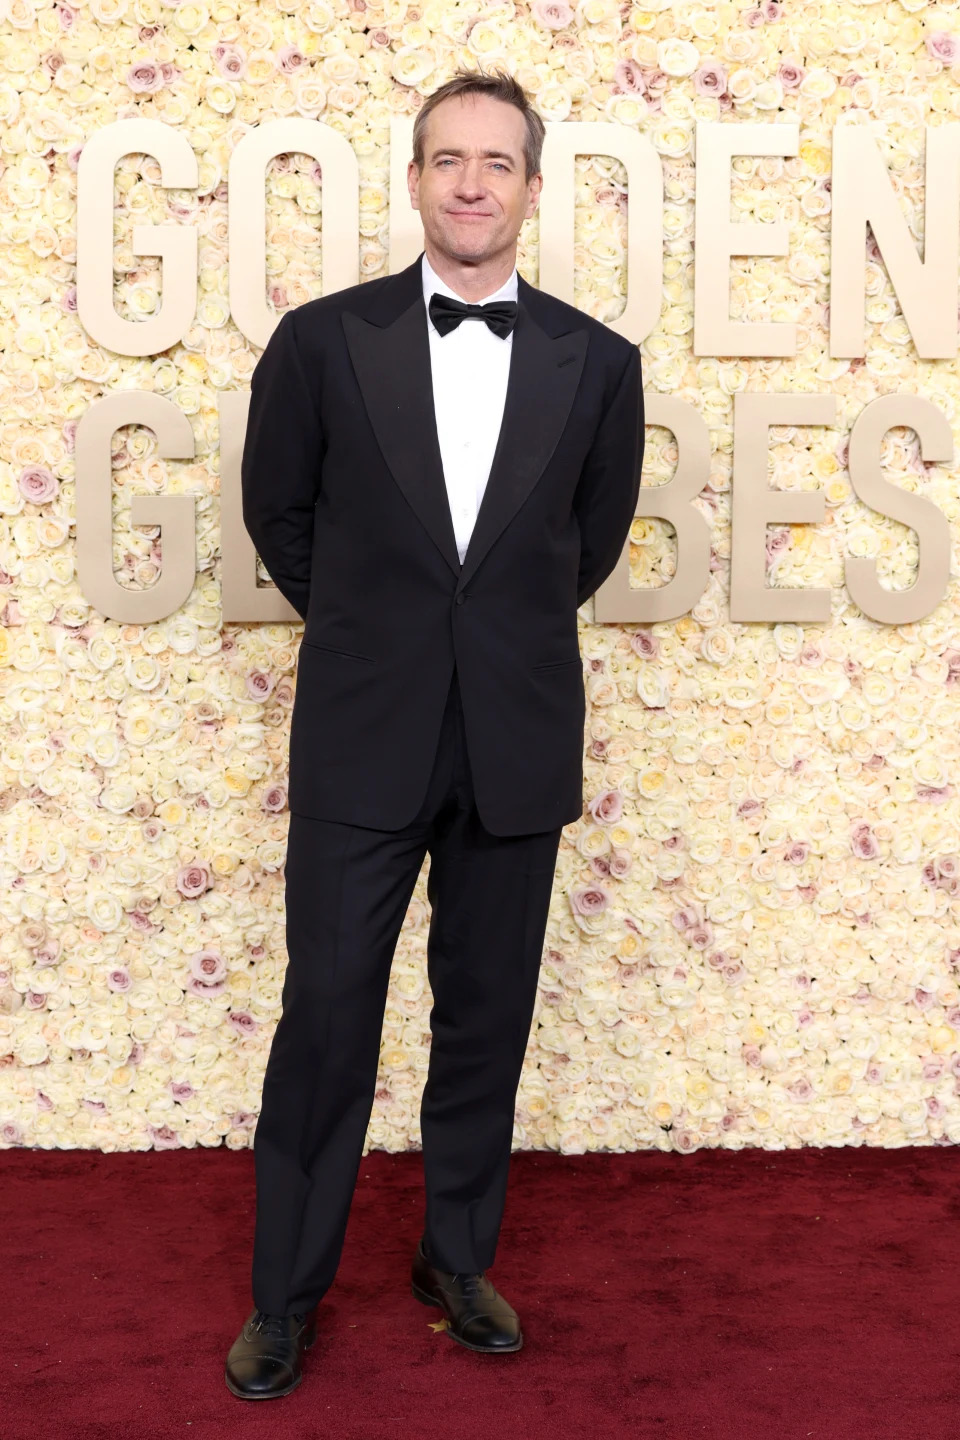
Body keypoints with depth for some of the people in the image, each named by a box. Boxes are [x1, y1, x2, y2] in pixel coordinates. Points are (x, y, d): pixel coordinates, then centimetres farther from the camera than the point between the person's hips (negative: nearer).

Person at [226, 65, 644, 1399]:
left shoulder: (599, 364, 0)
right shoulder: (322, 340, -3)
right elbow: (278, 514, 10)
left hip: (517, 741, 2)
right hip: (362, 738, -1)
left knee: (487, 1014, 11)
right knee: (326, 1013, 4)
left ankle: (459, 1258, 31)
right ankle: (287, 1293, 20)